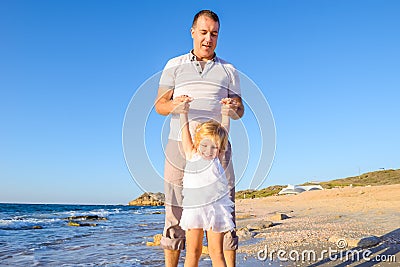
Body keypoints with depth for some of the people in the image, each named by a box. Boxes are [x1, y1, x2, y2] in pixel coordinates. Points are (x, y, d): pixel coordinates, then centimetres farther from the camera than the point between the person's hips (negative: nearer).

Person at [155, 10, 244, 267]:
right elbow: (159, 105, 7)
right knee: (176, 212, 1)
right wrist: (174, 105, -17)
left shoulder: (229, 70, 16)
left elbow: (240, 109, 13)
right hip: (180, 147, 0)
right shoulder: (174, 66, 12)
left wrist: (234, 110, -12)